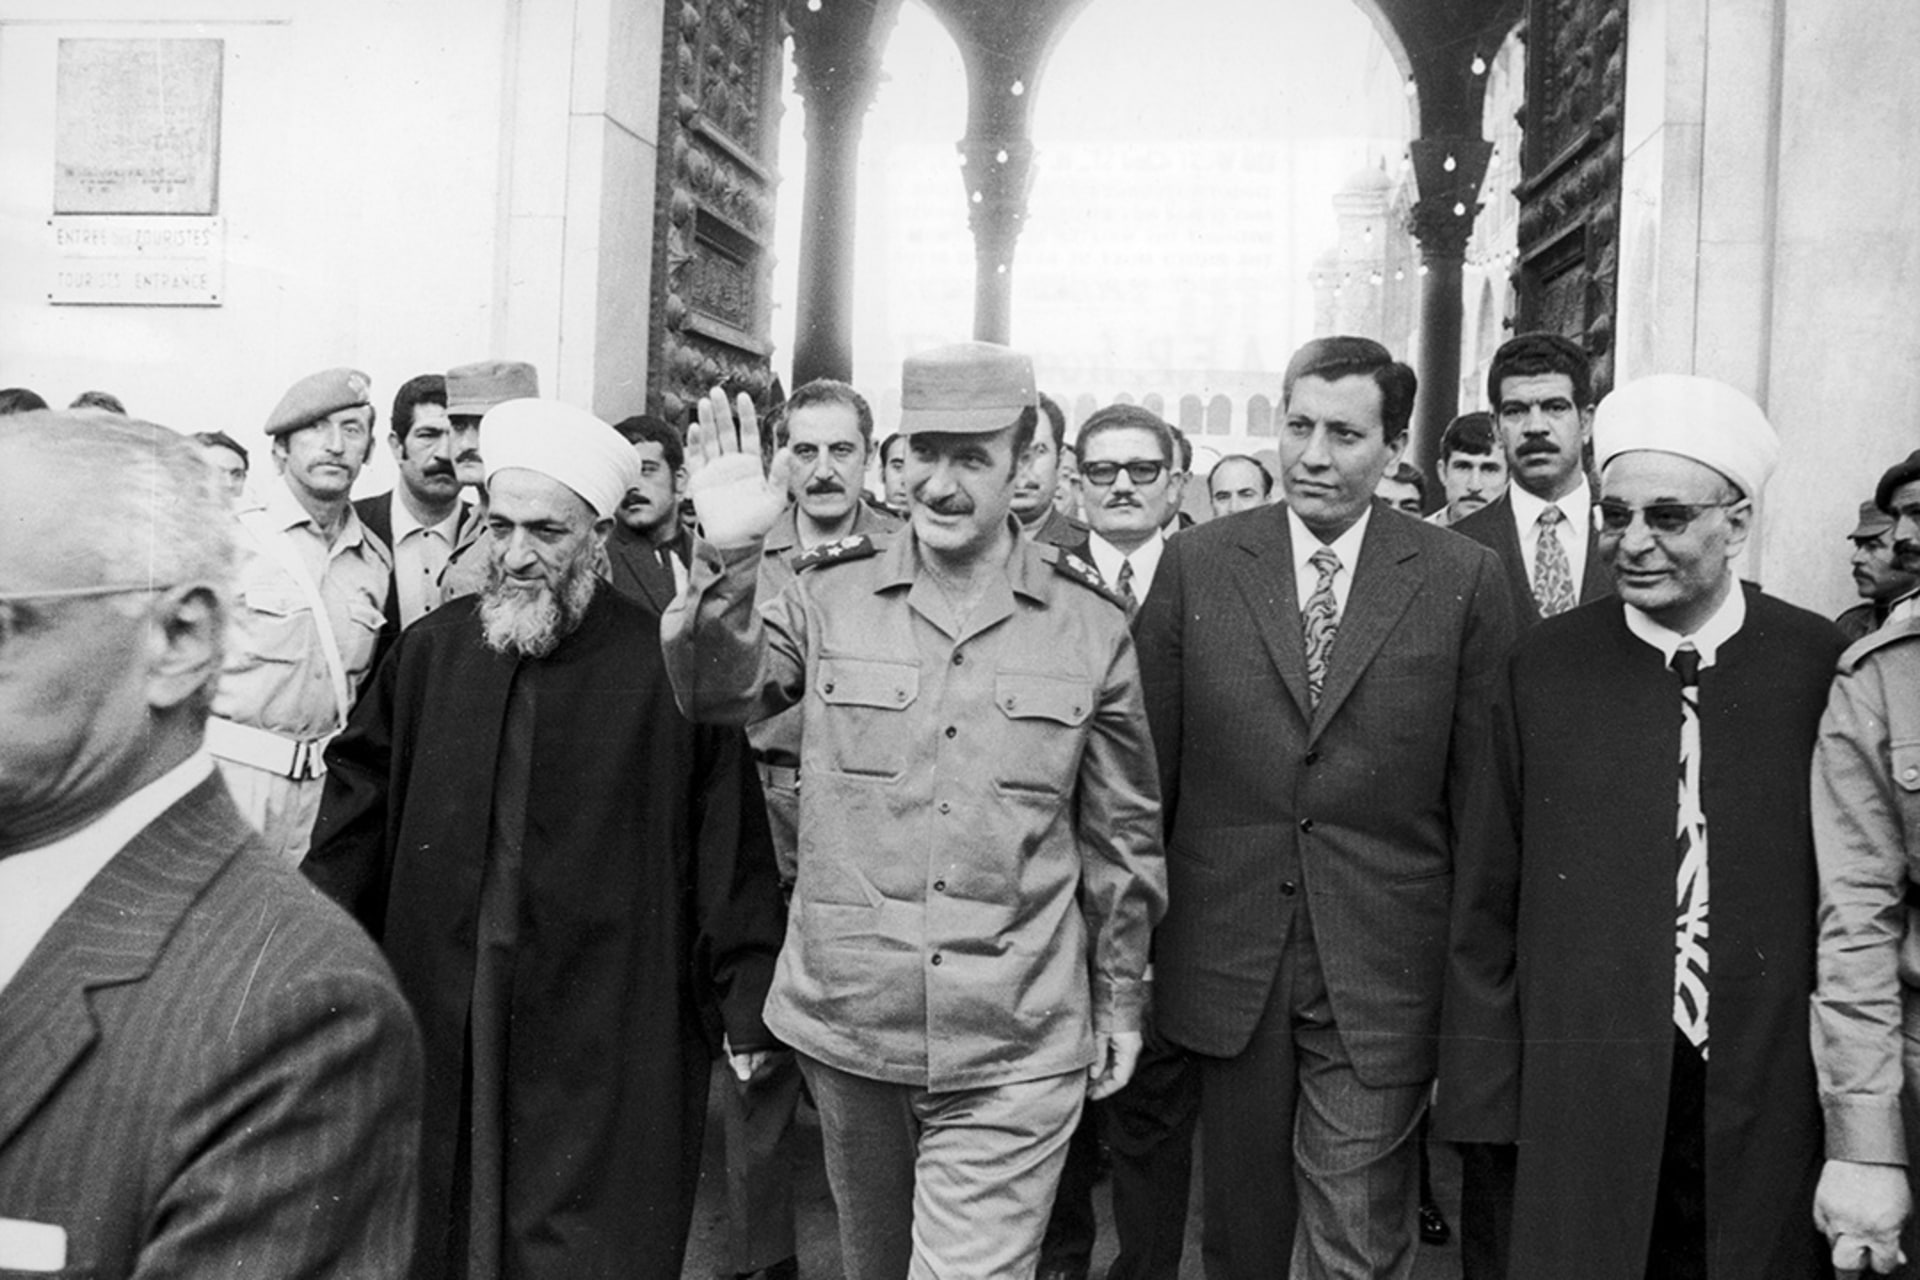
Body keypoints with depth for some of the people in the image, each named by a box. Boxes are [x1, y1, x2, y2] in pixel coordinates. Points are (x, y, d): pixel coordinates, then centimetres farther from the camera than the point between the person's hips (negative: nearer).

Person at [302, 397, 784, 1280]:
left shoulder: (670, 668, -9)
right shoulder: (427, 652, 5)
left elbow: (729, 848, -6)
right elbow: (356, 819, 11)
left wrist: (747, 1005, -4)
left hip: (609, 1048, -4)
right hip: (435, 1033, 4)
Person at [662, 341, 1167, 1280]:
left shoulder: (1092, 626, -3)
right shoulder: (829, 592, -2)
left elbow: (1123, 834, 5)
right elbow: (715, 696, -13)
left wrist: (1120, 1003, 11)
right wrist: (726, 558, -29)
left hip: (1014, 1053, -2)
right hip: (847, 1022, 2)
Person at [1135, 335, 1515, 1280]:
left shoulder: (1463, 581, -3)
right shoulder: (1196, 563, 0)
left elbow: (1481, 788, 0)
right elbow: (1146, 765, 3)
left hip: (1382, 973, -1)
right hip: (1224, 950, 2)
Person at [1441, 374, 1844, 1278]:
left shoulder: (1823, 664, -4)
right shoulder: (1544, 668, -4)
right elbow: (1488, 896, -1)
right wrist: (1484, 1091, -1)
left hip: (1768, 1099, 0)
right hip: (1583, 1098, 0)